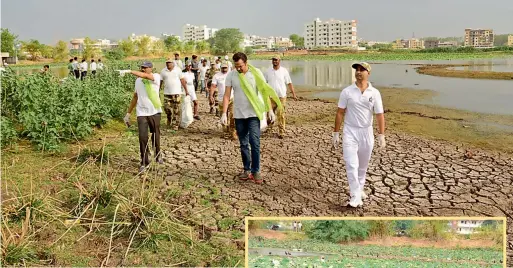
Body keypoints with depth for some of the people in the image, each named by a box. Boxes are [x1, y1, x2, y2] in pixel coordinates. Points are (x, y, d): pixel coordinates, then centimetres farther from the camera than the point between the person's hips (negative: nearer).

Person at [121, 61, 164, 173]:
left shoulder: (156, 77, -6)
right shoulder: (138, 81, 10)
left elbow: (145, 76, -28)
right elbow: (135, 97, 16)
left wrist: (129, 71, -36)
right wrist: (128, 113, 15)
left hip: (155, 112, -3)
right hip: (141, 113, 3)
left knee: (156, 135, 12)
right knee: (142, 137, -7)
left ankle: (158, 155, 35)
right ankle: (144, 162, 2)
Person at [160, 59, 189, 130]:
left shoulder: (178, 70, 0)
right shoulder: (163, 71, 3)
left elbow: (182, 80, 2)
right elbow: (160, 82, 5)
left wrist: (186, 90, 1)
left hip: (177, 92, -1)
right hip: (167, 93, 1)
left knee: (176, 109, -1)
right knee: (167, 108, -1)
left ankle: (175, 124, 8)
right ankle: (169, 119, 28)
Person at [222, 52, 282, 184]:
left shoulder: (256, 73, -5)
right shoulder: (231, 75, 0)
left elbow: (265, 91, -2)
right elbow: (227, 95, -1)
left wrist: (270, 110, -8)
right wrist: (224, 114, -9)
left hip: (254, 114, -2)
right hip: (239, 115, 2)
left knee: (255, 142, -9)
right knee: (243, 144, 10)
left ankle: (256, 171, -1)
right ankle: (247, 170, 20)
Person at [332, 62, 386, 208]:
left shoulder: (374, 93, -2)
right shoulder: (347, 91, -4)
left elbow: (380, 115, -2)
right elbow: (340, 113, 0)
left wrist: (381, 135, -8)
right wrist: (335, 133, -2)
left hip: (367, 132, 2)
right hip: (350, 131, -2)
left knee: (363, 165, 15)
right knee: (352, 164, -11)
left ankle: (359, 189, 35)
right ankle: (356, 196, -9)